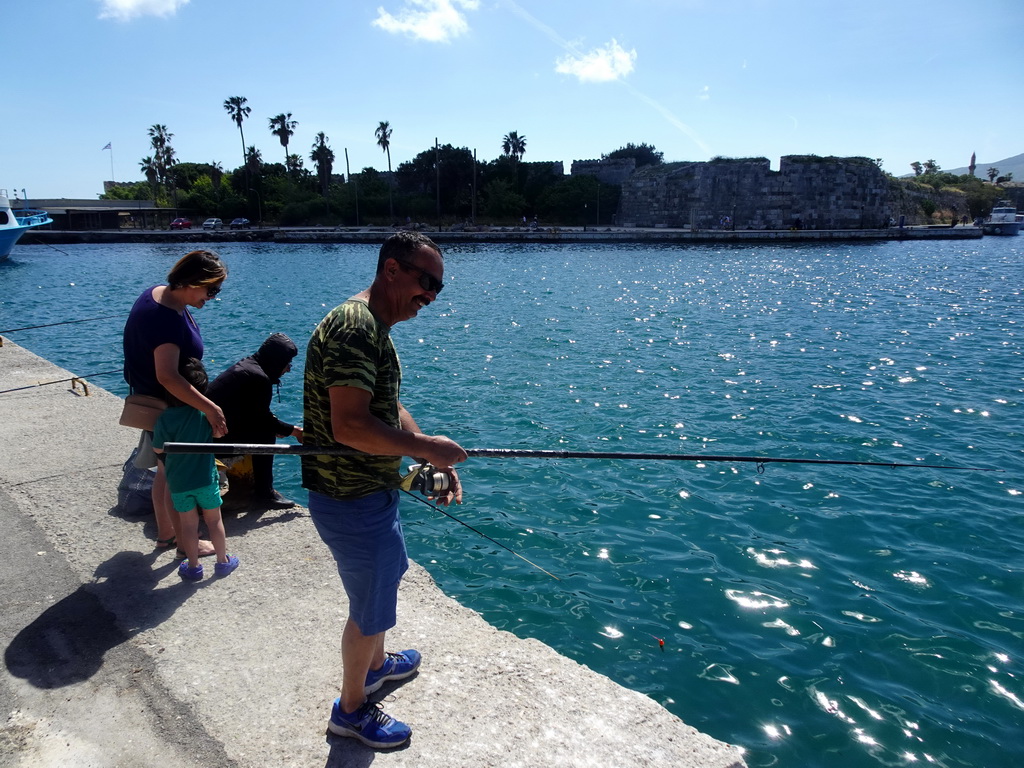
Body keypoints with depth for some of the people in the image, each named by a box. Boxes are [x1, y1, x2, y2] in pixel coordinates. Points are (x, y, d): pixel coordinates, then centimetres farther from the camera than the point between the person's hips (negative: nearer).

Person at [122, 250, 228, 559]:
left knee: (166, 471, 22)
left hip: (151, 399, 10)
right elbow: (167, 377, -41)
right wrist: (210, 408, -41)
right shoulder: (168, 319, -32)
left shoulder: (157, 293, -1)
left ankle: (165, 533, 38)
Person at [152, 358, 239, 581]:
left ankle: (193, 566, 23)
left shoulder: (165, 418, -14)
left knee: (189, 524, 12)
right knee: (214, 520, 14)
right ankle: (223, 561, 25)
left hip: (178, 481, 0)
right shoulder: (207, 411, -12)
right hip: (206, 478, 0)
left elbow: (158, 449, -3)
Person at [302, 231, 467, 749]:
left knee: (385, 575, 30)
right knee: (370, 607, 9)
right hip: (353, 500, -11)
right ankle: (351, 709, 33)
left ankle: (375, 663, 54)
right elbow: (349, 425, -33)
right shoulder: (354, 327, -25)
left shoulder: (373, 328, 10)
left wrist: (434, 462, 0)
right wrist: (428, 447, -23)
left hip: (370, 489, 11)